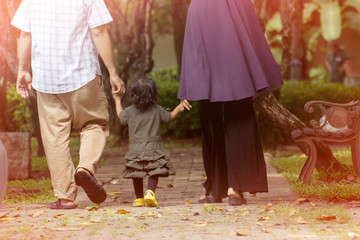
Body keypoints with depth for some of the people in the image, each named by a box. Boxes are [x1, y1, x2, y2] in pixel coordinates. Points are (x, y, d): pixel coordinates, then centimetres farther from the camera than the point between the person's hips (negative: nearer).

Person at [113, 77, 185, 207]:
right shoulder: (157, 110, -2)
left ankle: (139, 198, 16)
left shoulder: (130, 111, 1)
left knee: (136, 174, 11)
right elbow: (169, 117, 13)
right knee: (154, 173, 2)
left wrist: (118, 100, 33)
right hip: (153, 147, -1)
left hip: (136, 149, 1)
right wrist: (178, 109, 32)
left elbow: (121, 116, 21)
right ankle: (150, 192, -20)